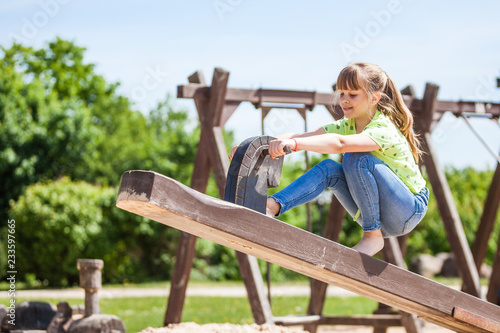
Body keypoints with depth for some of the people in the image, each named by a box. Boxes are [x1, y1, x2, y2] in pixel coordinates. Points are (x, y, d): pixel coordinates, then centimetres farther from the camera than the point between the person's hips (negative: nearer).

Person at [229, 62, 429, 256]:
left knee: (356, 157, -29)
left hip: (411, 210, -7)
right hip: (377, 214, 7)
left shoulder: (384, 130, -24)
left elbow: (340, 144, -44)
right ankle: (271, 206, -27)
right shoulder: (346, 126, 1)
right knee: (328, 168, -15)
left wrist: (294, 144, -57)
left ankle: (373, 236, -19)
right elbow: (300, 137, -11)